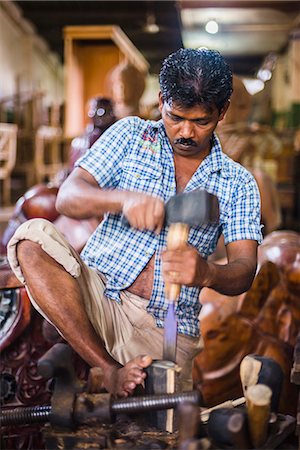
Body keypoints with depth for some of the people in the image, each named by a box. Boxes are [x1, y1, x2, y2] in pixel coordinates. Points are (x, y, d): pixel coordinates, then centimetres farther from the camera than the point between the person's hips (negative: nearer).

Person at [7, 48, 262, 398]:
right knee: (33, 239, -27)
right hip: (97, 294, 0)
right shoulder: (131, 135, 7)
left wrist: (206, 273, -29)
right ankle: (110, 369, -22)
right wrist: (124, 199, -27)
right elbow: (67, 198, -5)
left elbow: (244, 271, -4)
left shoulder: (238, 184, 8)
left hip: (164, 327, 1)